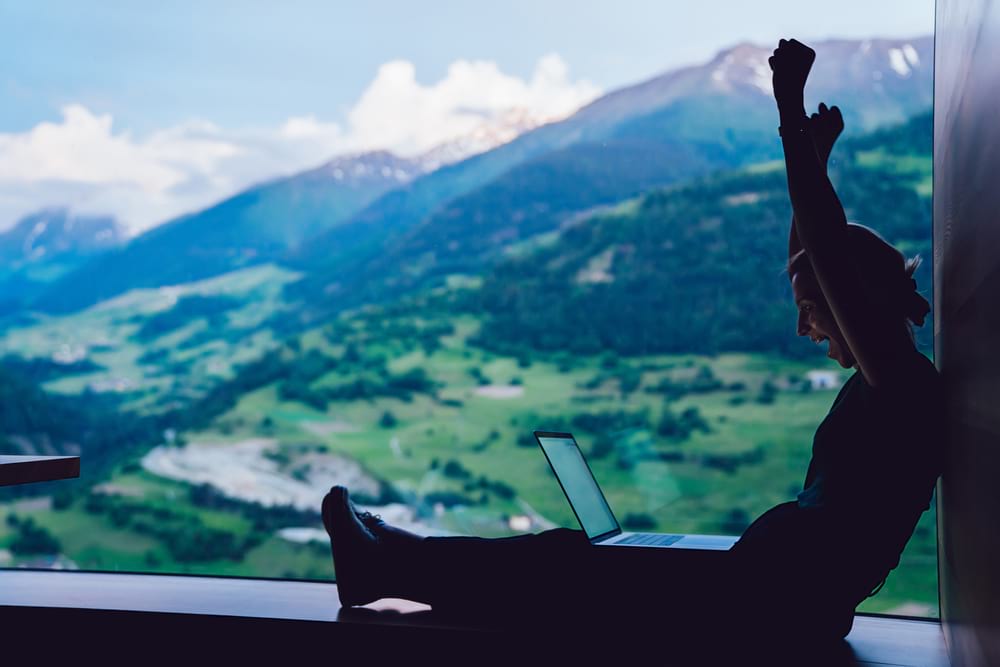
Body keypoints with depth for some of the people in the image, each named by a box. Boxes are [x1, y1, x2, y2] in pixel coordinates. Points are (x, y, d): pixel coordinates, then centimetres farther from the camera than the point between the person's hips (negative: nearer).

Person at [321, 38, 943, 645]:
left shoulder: (905, 382, -13)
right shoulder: (888, 383, 14)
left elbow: (829, 258, -24)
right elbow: (810, 266, 24)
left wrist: (794, 127, -22)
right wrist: (814, 163, 19)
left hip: (779, 596, -9)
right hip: (774, 583, 9)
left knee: (571, 565, -5)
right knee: (578, 558, 8)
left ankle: (390, 565, 5)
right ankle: (392, 560, 14)